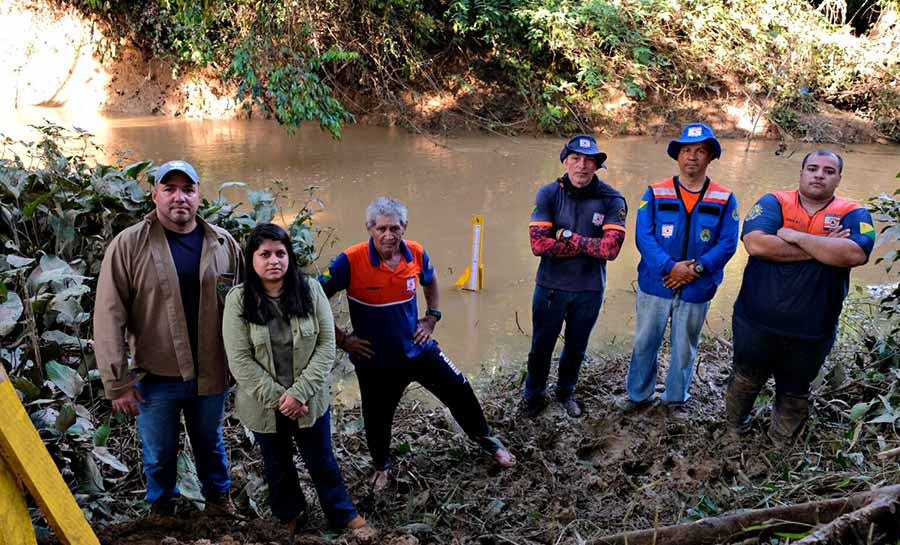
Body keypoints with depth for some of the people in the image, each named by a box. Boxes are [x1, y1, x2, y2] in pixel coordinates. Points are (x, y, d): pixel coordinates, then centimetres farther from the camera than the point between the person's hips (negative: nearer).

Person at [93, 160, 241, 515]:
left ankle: (218, 496, 48)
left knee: (210, 443, 23)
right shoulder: (128, 245, -11)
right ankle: (161, 507, 45)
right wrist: (117, 383, -12)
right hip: (155, 379, -2)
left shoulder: (224, 244, -3)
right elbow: (109, 318, -11)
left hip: (211, 375, 2)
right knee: (159, 454, 17)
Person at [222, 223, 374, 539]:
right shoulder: (238, 299, -11)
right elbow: (240, 361, -13)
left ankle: (343, 514, 38)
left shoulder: (310, 289, -8)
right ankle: (290, 516, 46)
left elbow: (326, 345, -10)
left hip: (309, 400, 0)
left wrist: (300, 392, -17)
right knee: (277, 465, 21)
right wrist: (277, 398, -17)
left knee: (321, 461, 16)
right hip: (264, 405, 0)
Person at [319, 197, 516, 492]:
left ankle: (486, 440, 40)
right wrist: (342, 339, -13)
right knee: (377, 419, 15)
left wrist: (431, 318, 5)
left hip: (418, 349, 3)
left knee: (460, 392, 11)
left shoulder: (416, 253, -10)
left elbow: (430, 282, 14)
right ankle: (382, 466, 47)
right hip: (375, 360, -3)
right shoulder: (350, 261, -23)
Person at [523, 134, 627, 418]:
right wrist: (586, 244, -21)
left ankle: (566, 391, 44)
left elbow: (610, 248, -21)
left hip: (590, 290, 1)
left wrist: (566, 236, -19)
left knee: (576, 347, 20)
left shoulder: (612, 200, -11)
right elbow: (538, 244, -20)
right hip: (551, 287, -1)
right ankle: (534, 394, 38)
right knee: (541, 346, 15)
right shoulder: (548, 194, -11)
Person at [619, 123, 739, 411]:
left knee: (685, 348, 15)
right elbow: (643, 236, -10)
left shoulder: (725, 199, -2)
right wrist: (670, 267, -22)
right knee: (645, 343, 11)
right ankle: (638, 394, 30)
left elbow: (727, 243, -6)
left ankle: (676, 398, 34)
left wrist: (697, 268, -20)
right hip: (654, 285, 0)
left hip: (697, 290, 1)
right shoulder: (655, 193, -3)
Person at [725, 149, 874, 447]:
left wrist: (796, 236, -21)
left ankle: (781, 442, 45)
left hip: (811, 332, 1)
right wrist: (822, 248, -20)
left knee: (795, 392, 21)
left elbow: (854, 253, -25)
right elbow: (755, 243, -25)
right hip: (756, 323, -1)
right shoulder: (773, 202, -6)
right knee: (745, 380, 19)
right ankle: (735, 427, 45)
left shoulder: (853, 214, -5)